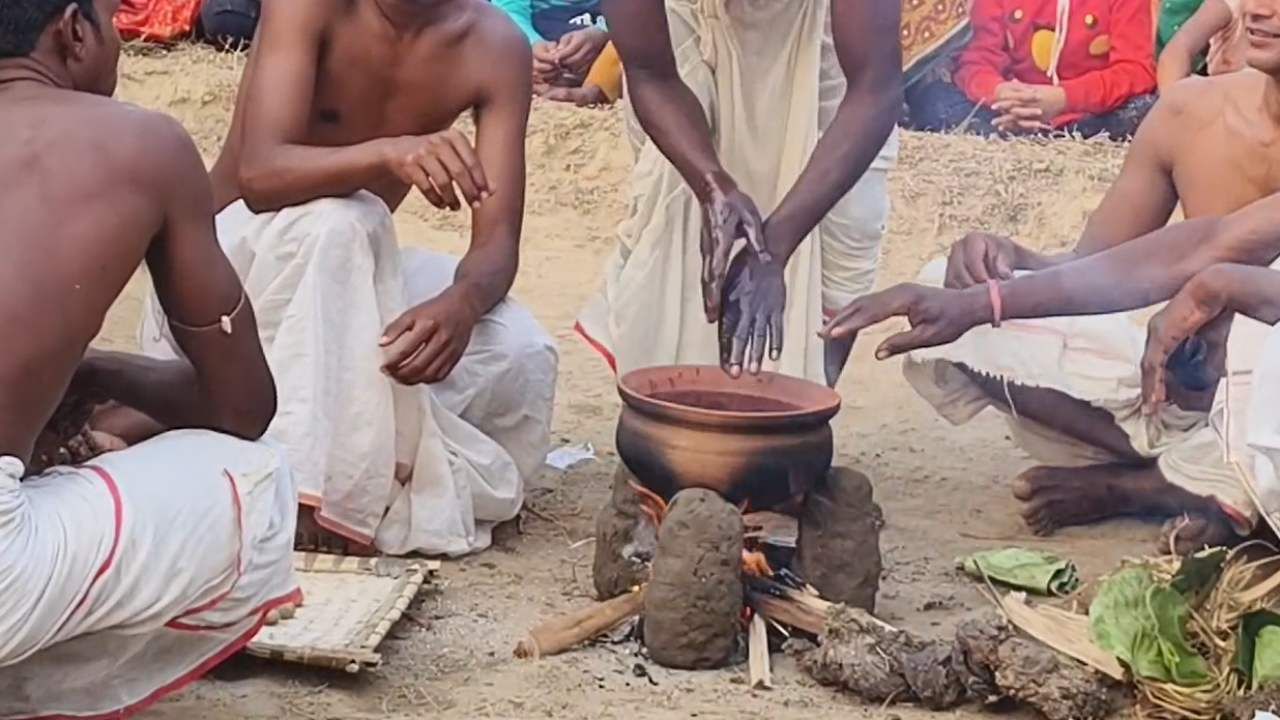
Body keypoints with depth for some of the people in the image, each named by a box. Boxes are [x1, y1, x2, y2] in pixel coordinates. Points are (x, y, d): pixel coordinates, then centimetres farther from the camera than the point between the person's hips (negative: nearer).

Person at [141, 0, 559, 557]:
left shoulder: (496, 48, -12)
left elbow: (498, 240, -18)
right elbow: (259, 174, -33)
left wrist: (461, 303, -42)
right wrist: (386, 154, -52)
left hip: (351, 275, 3)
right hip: (229, 252, -3)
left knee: (520, 353, -23)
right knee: (335, 223, -37)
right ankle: (301, 485, -34)